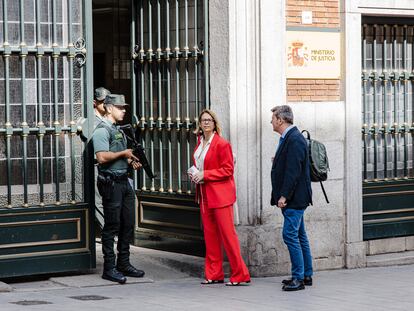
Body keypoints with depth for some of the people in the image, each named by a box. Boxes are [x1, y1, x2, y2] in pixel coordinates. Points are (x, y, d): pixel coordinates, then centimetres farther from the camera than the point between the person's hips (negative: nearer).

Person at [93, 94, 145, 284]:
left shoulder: (118, 130, 18)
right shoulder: (102, 130, -11)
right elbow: (102, 157, -23)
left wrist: (131, 161, 9)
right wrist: (124, 153, -12)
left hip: (124, 181, 9)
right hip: (111, 183, -9)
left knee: (127, 225, 12)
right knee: (112, 227, -5)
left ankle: (123, 264, 21)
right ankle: (109, 268, 0)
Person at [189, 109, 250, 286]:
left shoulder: (222, 144, -11)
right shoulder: (200, 143, 13)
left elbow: (228, 170, -15)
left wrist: (205, 174, -18)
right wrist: (195, 174, 5)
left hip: (220, 195, -8)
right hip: (205, 195, 8)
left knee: (227, 234, -7)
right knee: (209, 235, 9)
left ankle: (240, 275, -2)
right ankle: (214, 275, 15)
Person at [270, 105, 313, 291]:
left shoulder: (294, 140, -17)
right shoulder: (288, 138, 15)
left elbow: (293, 171, -22)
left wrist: (284, 196, -22)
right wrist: (282, 196, 15)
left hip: (294, 198, -11)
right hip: (293, 199, 11)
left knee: (290, 235, -11)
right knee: (299, 236, 13)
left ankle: (298, 278, -8)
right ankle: (306, 275, 19)